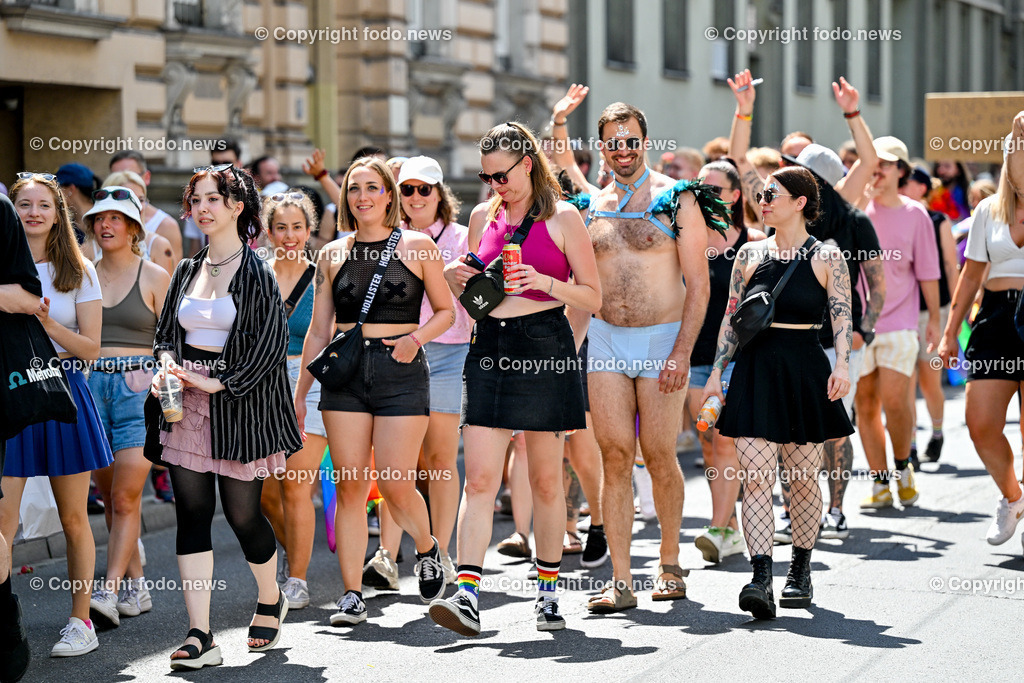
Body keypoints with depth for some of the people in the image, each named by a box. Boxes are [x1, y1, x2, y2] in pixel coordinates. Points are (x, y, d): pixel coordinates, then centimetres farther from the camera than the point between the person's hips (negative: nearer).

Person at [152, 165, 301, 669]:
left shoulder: (257, 272, -5)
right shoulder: (187, 271, 13)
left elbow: (271, 345, -11)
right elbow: (165, 332, 18)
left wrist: (219, 383, -16)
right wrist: (168, 367, -4)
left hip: (239, 405, -5)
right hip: (187, 404, 5)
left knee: (242, 513, 0)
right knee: (192, 513, -3)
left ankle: (270, 600, 30)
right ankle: (200, 636, -4)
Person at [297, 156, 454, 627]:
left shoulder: (417, 247, 3)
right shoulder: (332, 255, 10)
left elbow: (445, 311, 9)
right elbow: (318, 330, 14)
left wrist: (415, 338, -11)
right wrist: (298, 394, 12)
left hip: (401, 370, -3)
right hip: (345, 374, 3)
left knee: (395, 486, -8)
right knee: (349, 486, -2)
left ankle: (427, 549, 24)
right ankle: (352, 594, 4)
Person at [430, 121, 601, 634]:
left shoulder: (562, 218, -1)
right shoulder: (483, 217, 13)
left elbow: (592, 298, -1)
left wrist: (545, 281, -17)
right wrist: (456, 278, 0)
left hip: (545, 346, -3)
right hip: (489, 345, 4)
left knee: (545, 480, 5)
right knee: (479, 478, -7)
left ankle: (547, 592, 18)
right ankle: (467, 596, -12)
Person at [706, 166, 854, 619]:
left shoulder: (826, 257, 2)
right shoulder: (750, 254, 10)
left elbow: (842, 314, -5)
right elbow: (731, 317, 14)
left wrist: (842, 364, -21)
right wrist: (716, 372, 8)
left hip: (805, 371, -2)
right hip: (756, 371, 2)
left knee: (803, 478, 6)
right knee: (755, 477, -10)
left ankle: (800, 570, 24)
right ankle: (761, 580, -16)